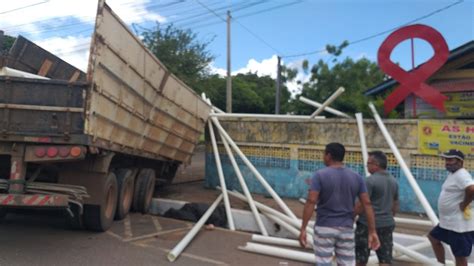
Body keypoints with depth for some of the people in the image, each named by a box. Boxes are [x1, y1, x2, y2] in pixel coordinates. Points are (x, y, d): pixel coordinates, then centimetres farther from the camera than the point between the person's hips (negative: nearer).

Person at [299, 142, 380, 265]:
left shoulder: (320, 175, -11)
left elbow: (310, 202, -18)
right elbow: (367, 204, -1)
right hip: (346, 230, 3)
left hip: (324, 229, -3)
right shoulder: (356, 177, 2)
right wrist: (372, 232, 2)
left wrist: (303, 229, -14)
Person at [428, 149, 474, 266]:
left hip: (459, 225, -11)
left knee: (460, 256, -2)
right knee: (434, 238, 24)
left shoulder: (461, 175, -19)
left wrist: (464, 204, -23)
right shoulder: (452, 174, 13)